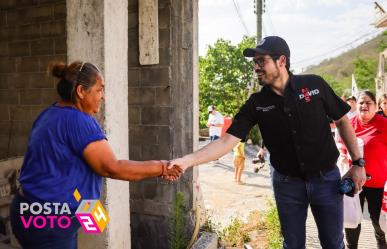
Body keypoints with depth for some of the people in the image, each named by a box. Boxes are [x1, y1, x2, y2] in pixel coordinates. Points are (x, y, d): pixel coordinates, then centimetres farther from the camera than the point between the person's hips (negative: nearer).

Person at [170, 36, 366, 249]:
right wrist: (187, 161, -29)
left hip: (326, 178, 0)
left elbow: (342, 121, 1)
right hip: (287, 183, 1)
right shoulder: (257, 103, -10)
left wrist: (358, 163, -3)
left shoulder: (314, 85, -11)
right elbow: (227, 141, -17)